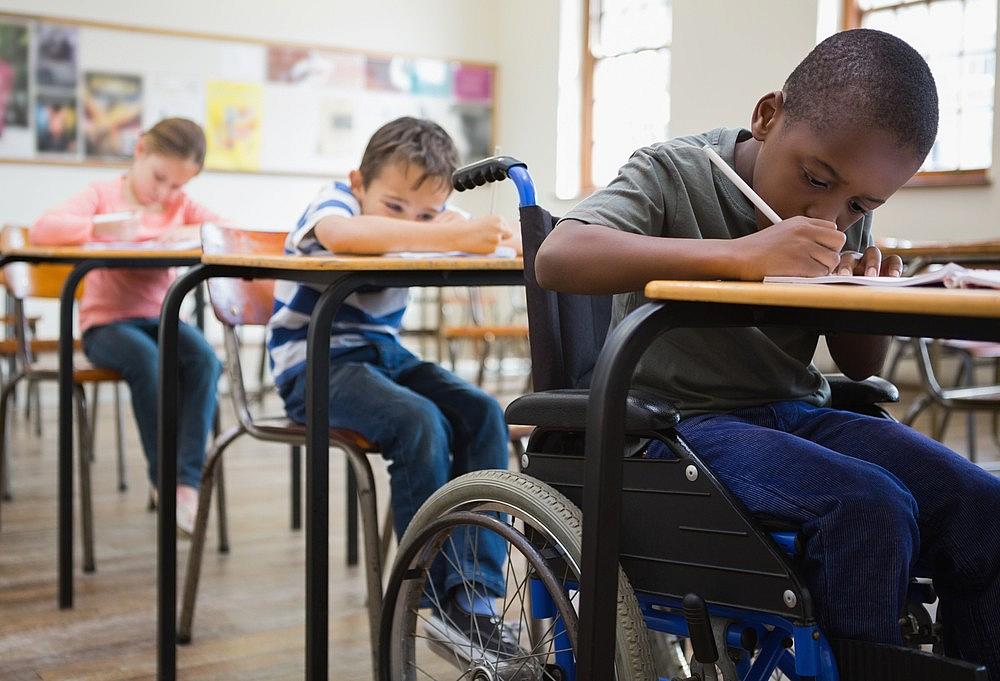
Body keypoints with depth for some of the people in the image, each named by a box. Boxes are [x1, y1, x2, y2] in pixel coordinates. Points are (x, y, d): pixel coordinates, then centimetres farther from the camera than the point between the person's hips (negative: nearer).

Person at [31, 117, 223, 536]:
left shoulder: (181, 205, 12)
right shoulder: (104, 194, 2)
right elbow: (42, 230, -12)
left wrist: (191, 233, -18)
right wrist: (101, 229, -26)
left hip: (159, 320, 3)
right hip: (106, 323, -3)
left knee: (205, 359, -30)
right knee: (148, 361, -36)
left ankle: (187, 482, -31)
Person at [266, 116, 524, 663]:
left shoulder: (422, 216, 6)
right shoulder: (334, 202, -15)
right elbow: (342, 234, -41)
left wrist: (499, 234, -31)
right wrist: (451, 237, -51)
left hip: (385, 354, 7)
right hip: (316, 366, -7)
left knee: (483, 415, -18)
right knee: (421, 423, -32)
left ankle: (474, 597, -20)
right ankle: (441, 600, -21)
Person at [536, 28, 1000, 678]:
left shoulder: (845, 217, 9)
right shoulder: (674, 173, -7)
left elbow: (860, 366, 18)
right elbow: (557, 258, -26)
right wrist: (741, 254, -33)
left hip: (798, 414, 6)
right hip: (685, 421, -6)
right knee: (869, 511, -30)